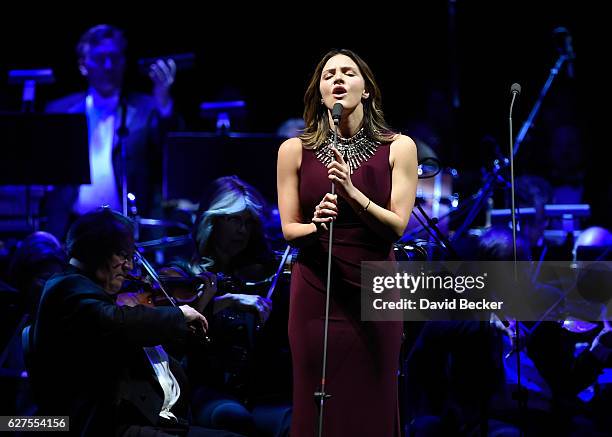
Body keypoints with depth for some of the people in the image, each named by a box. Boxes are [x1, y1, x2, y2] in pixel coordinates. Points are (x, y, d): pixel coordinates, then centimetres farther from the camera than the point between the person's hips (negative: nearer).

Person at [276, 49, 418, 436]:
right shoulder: (295, 151, 2)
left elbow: (397, 226, -6)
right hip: (316, 291, 0)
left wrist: (352, 193, -20)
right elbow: (289, 230, 3)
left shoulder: (398, 148, 1)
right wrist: (316, 226, -19)